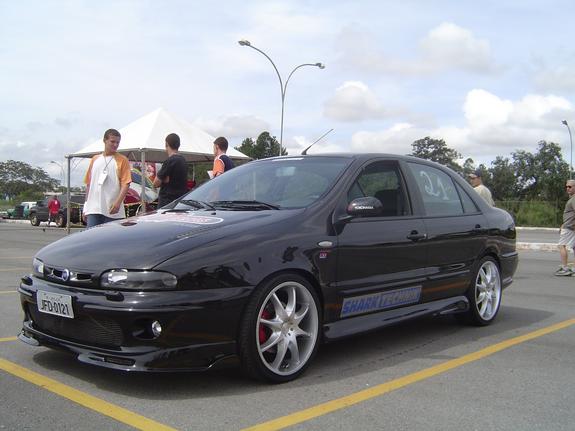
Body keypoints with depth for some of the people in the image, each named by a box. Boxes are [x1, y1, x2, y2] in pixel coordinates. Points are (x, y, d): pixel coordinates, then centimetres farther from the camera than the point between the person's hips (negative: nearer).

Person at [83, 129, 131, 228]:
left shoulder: (122, 160, 2)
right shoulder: (95, 159, 15)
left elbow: (126, 184, -7)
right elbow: (89, 184, 18)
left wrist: (118, 202, -21)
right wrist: (85, 207, 15)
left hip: (112, 211, -3)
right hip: (93, 209, 3)